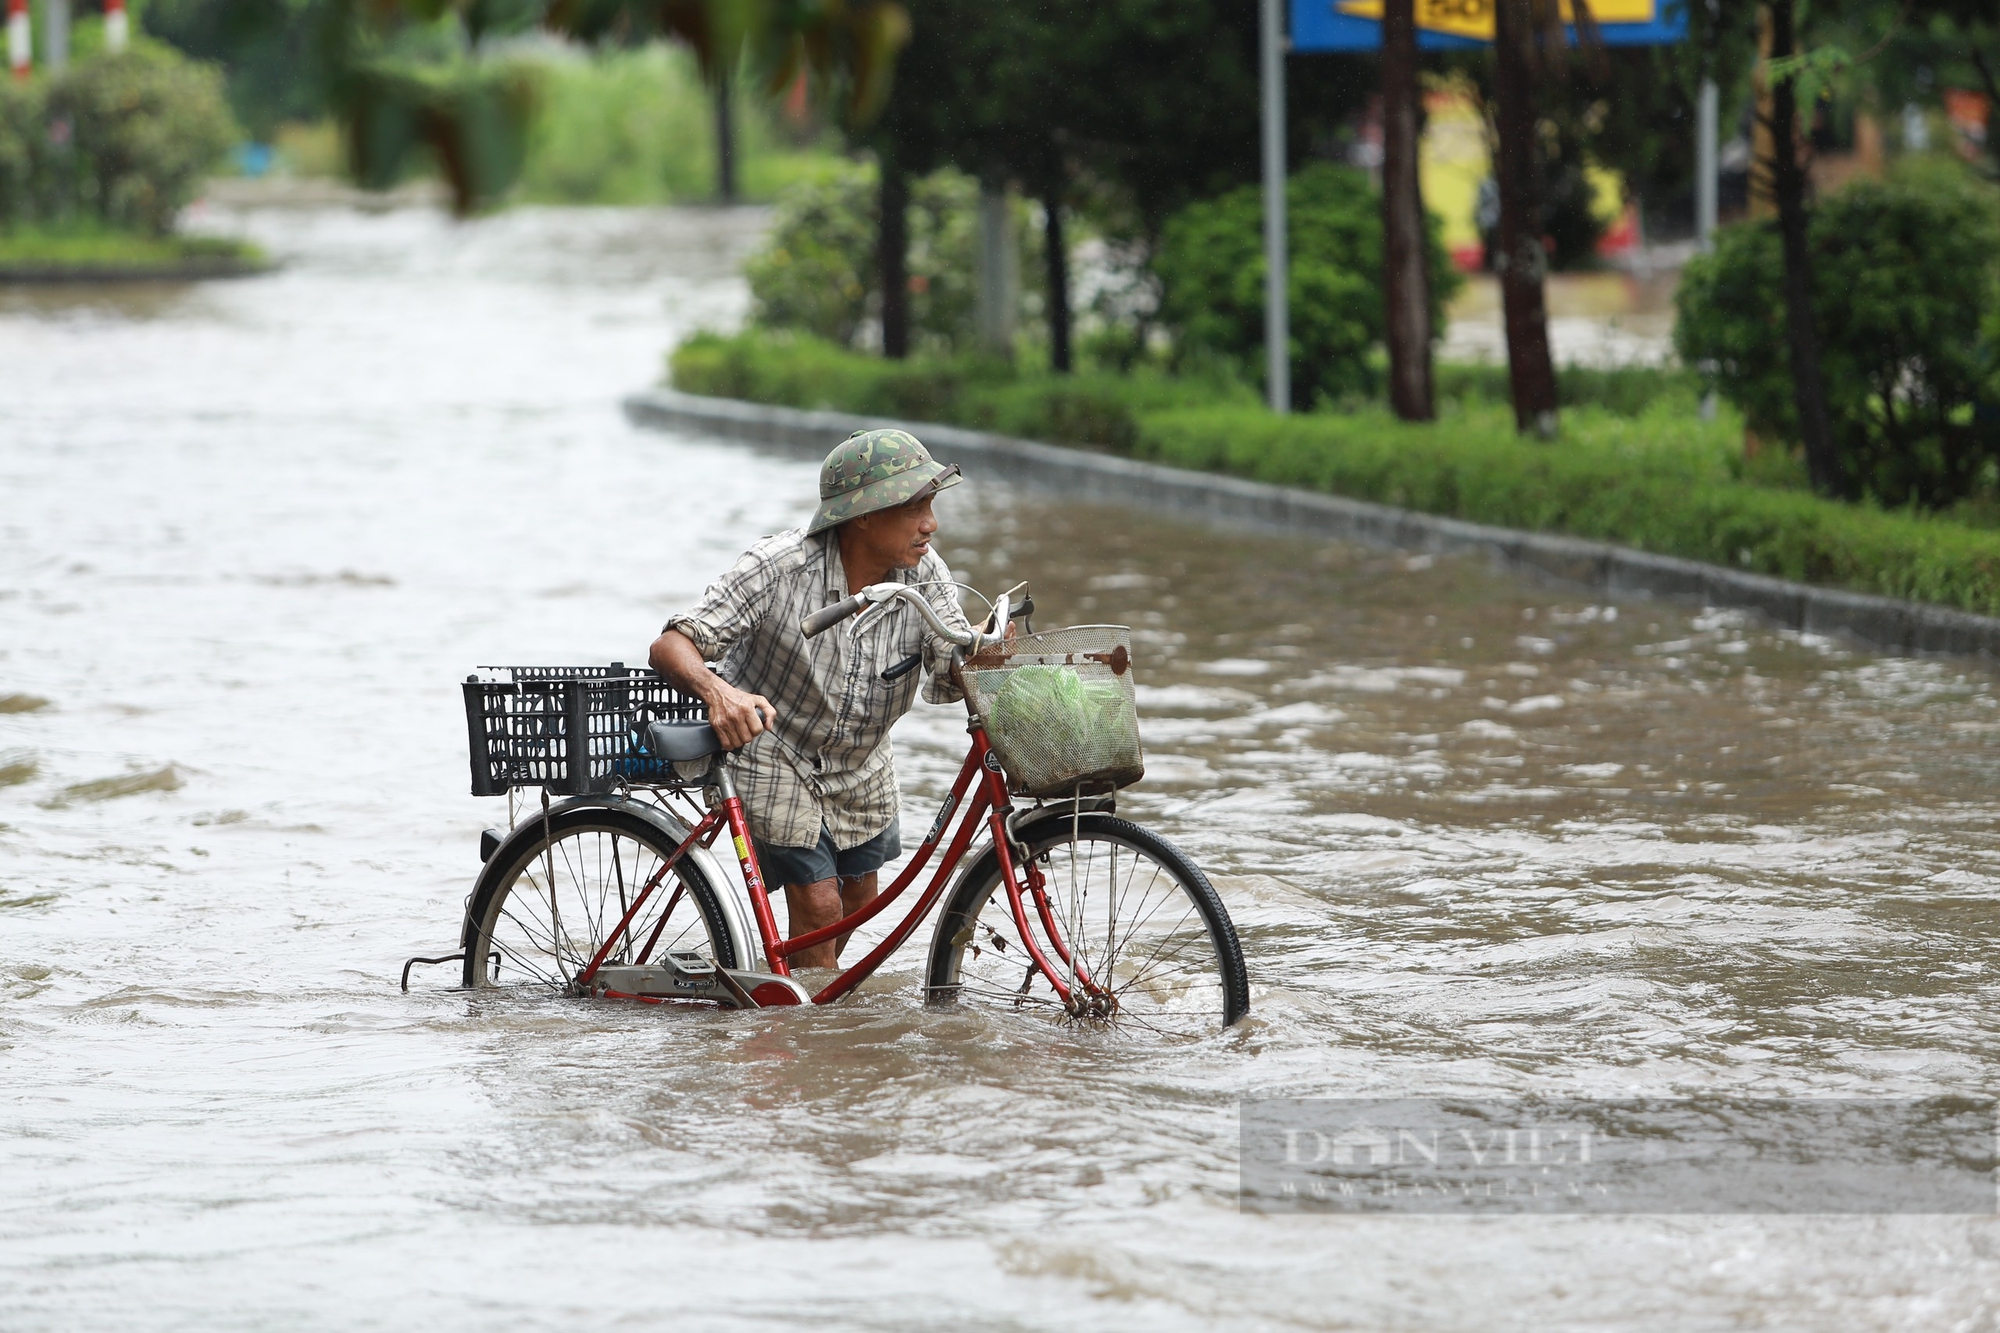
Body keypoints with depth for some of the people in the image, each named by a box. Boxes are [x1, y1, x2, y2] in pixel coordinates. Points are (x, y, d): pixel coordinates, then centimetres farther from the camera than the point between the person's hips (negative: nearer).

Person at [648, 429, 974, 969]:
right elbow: (671, 645, -32)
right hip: (775, 756, -5)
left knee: (856, 901, 17)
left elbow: (952, 673, -20)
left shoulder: (924, 572, -17)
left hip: (860, 764, 5)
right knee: (818, 908, -9)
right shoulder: (779, 567, -30)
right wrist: (717, 691, -54)